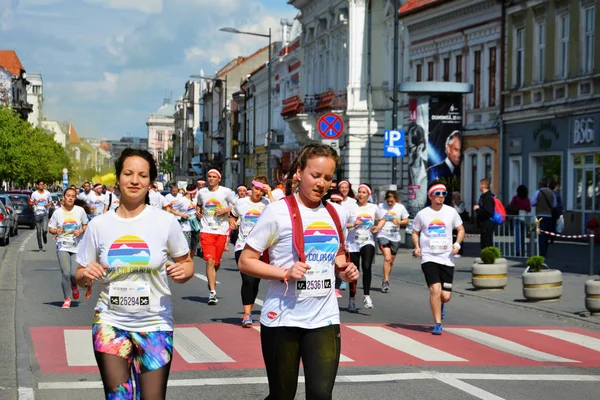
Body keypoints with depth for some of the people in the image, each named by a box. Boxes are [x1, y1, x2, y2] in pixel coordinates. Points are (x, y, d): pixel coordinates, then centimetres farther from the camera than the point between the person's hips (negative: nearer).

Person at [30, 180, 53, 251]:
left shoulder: (47, 193, 5)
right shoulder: (34, 194, 3)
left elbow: (50, 202, 14)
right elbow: (30, 203, 9)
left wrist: (48, 204, -9)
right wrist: (34, 203, -13)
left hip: (45, 213, 0)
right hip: (37, 213, 1)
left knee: (45, 230, -13)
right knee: (38, 231, 4)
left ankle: (45, 237, 23)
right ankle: (40, 246, 14)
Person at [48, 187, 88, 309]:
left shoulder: (80, 211, 1)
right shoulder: (57, 212, 1)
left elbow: (86, 225, 11)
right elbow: (50, 228, 7)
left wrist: (81, 231, -10)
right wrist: (56, 231, -15)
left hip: (77, 247, 0)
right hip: (63, 247, 0)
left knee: (74, 273, -9)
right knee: (65, 273, -11)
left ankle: (74, 286, 28)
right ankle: (67, 299, 4)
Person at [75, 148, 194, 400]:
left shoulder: (166, 222, -4)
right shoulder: (99, 225, 0)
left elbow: (186, 263, 7)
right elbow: (81, 277, 8)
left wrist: (182, 271, -16)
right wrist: (86, 275, -14)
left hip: (154, 325, -1)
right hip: (110, 323, 1)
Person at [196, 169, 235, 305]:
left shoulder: (226, 192, 0)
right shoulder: (202, 192, 9)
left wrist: (225, 210, -11)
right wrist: (198, 211, 6)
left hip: (221, 231, -1)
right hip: (206, 231, 1)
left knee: (217, 262, 8)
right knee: (210, 261, -13)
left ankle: (212, 280, 42)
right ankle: (213, 292, -14)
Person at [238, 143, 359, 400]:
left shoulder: (334, 213, 7)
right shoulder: (278, 211, -9)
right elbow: (245, 262, -9)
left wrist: (345, 270, 3)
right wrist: (285, 273, -22)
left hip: (324, 319, 4)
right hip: (283, 319, -4)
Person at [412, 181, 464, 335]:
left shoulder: (451, 212, 2)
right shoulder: (422, 214, 1)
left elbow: (461, 229, 12)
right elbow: (415, 232, 13)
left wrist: (457, 244, -6)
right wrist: (416, 247, -5)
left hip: (447, 259, 2)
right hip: (429, 258, -1)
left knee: (446, 296, 1)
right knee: (435, 289, -19)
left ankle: (440, 305, 40)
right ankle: (437, 324, -5)